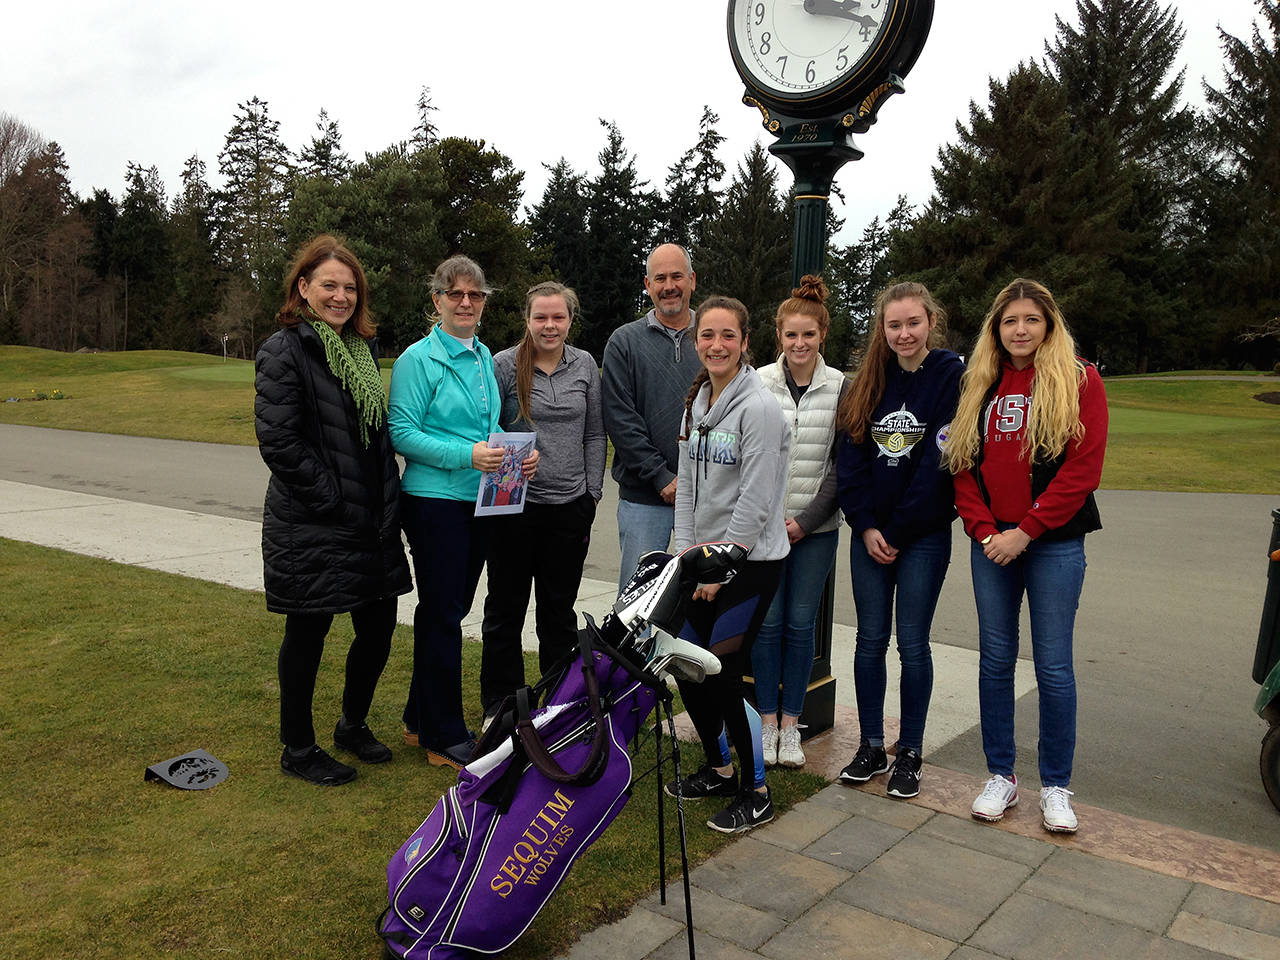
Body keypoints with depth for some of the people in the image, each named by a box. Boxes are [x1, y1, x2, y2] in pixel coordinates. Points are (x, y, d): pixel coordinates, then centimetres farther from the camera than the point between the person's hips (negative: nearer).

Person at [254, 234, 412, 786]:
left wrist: (388, 503, 10)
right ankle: (297, 750, 24)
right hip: (311, 528, -7)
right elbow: (278, 440, -17)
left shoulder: (362, 348, 14)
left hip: (371, 522, 7)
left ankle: (353, 725, 36)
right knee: (307, 635, 5)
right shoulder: (285, 351, -10)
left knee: (379, 626, 12)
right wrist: (331, 500, -17)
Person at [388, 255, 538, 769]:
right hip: (435, 501, -7)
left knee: (448, 611, 15)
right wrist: (467, 455, -23)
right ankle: (444, 738, 11)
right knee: (442, 615, -1)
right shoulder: (417, 359, -9)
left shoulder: (484, 356, 13)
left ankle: (421, 719, 29)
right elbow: (402, 432, -14)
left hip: (479, 500, 7)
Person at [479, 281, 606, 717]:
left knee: (560, 610, 14)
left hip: (570, 506, 3)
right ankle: (499, 704, 24)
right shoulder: (504, 365, -4)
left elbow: (595, 435, 9)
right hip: (516, 506, -2)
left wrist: (592, 493, 4)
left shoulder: (585, 365, 5)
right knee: (506, 607, 9)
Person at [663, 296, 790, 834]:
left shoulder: (758, 408, -15)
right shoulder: (696, 403, 10)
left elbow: (754, 502, -17)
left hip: (750, 562, -7)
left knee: (723, 675, -5)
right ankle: (718, 769, 32)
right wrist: (687, 554, 4)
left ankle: (756, 793, 14)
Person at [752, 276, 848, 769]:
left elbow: (843, 466, 0)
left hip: (816, 527, 0)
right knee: (768, 621, 2)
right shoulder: (758, 383, 1)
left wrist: (806, 520, -6)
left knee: (801, 623, 5)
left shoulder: (841, 388, 1)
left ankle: (790, 723, 18)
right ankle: (766, 720, 17)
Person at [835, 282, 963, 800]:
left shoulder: (952, 377, -7)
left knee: (912, 643, 2)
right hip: (869, 533, 4)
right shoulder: (870, 382, 7)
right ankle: (871, 746, 21)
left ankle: (909, 753, 17)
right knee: (870, 639, 8)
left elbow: (939, 461, -12)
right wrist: (866, 527, -7)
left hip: (924, 535, -4)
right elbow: (850, 458, 3)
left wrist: (897, 530, -11)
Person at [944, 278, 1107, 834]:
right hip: (991, 543, 4)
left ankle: (1055, 786, 18)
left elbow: (1084, 467, -10)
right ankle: (1001, 777, 23)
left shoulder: (1079, 381, -2)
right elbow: (963, 465, 7)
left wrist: (1027, 529, -14)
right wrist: (984, 530, -6)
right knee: (995, 659, 9)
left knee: (1053, 665, 2)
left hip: (1054, 543, -4)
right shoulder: (981, 386, 10)